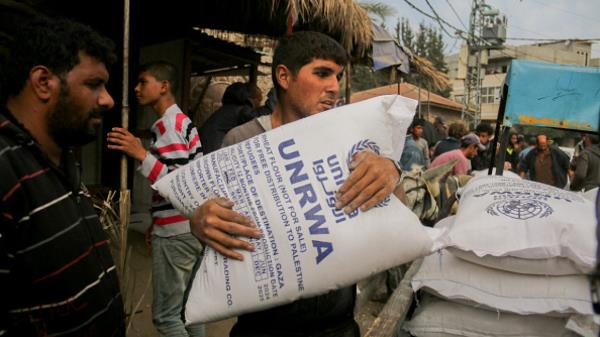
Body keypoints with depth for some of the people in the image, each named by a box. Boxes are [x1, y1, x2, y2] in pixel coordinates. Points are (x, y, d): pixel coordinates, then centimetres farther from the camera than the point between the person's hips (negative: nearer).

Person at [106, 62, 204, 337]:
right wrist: (156, 221, 21)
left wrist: (141, 155, -26)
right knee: (188, 306, 17)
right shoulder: (182, 121, 16)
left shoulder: (168, 125, -14)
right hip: (188, 227, 10)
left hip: (175, 232, -10)